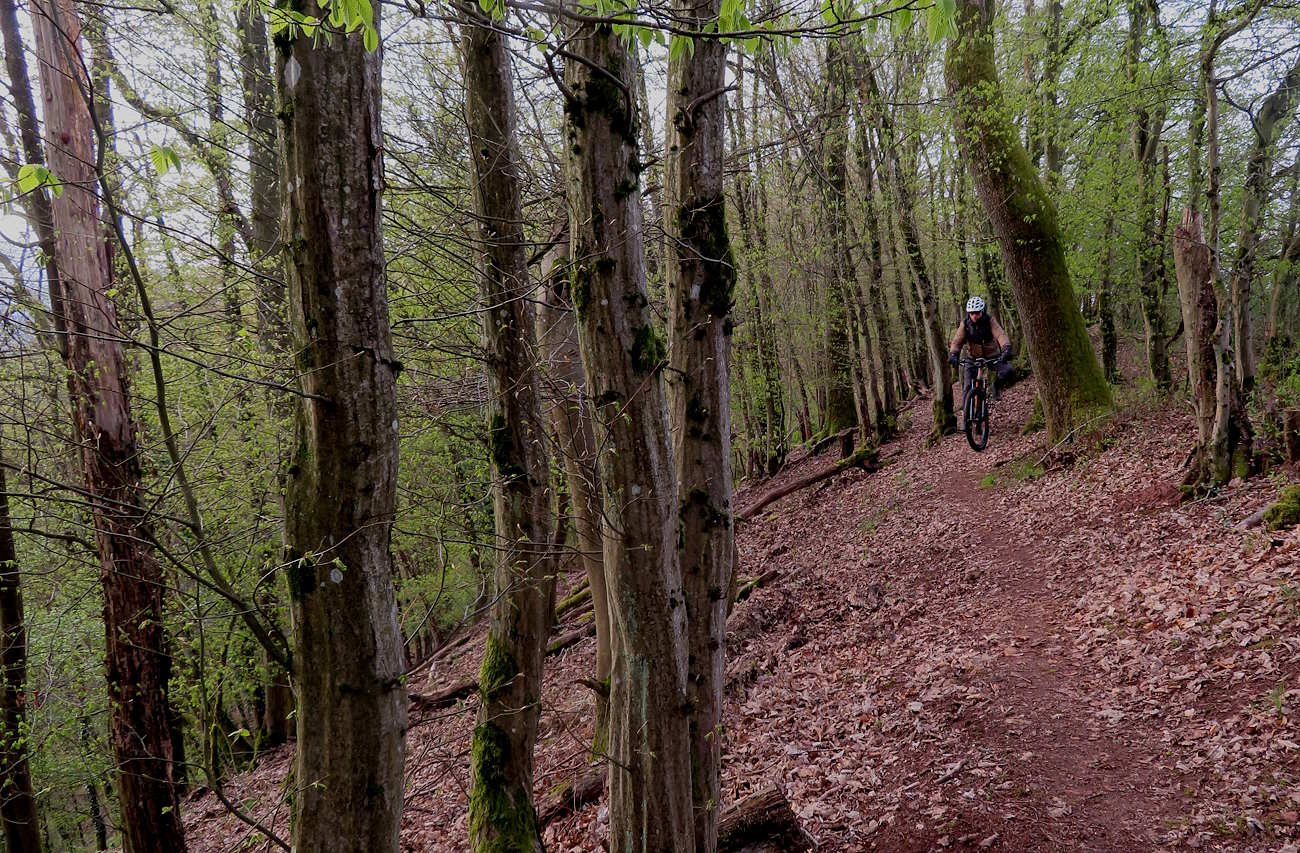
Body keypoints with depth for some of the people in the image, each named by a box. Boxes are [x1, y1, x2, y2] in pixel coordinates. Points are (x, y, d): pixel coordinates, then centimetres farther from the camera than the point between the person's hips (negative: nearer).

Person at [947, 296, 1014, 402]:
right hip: (974, 358, 1)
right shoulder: (965, 324, -12)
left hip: (993, 356, -1)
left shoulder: (989, 320, -17)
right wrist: (953, 354, -42)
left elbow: (1000, 335, -30)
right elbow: (957, 340, -21)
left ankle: (996, 385, 6)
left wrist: (1006, 349, -49)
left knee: (1007, 371, -25)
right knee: (968, 386, -12)